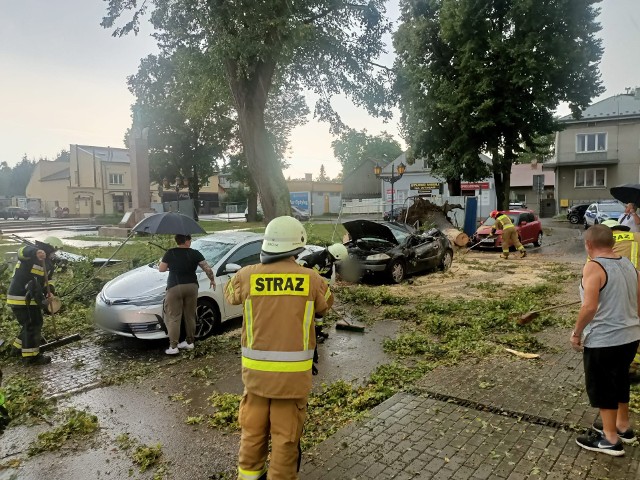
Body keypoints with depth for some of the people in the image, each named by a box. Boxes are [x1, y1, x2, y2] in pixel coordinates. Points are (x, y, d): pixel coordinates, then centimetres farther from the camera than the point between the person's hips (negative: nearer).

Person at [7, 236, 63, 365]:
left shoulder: (47, 262, 13)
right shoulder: (32, 254, -13)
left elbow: (47, 279, 14)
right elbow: (23, 251, -37)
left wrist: (50, 290, -7)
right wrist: (36, 252, -60)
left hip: (31, 298, 9)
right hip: (20, 297, -9)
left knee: (35, 323, 19)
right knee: (32, 324, -7)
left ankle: (20, 347, 37)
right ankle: (31, 356, -1)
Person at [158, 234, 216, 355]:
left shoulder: (170, 253, -1)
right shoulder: (195, 253, 1)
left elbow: (161, 268, 6)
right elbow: (207, 268, 0)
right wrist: (212, 280, 14)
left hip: (175, 287, -2)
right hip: (191, 286, 2)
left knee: (173, 318, 1)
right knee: (190, 316, 15)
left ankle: (173, 346, -2)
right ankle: (190, 342, 23)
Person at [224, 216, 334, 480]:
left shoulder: (247, 275, -7)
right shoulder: (311, 278, -9)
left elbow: (230, 294, 15)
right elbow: (326, 304, 11)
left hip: (256, 368, 2)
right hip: (293, 370, -2)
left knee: (253, 428, 21)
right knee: (286, 433, 12)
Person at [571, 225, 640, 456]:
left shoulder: (593, 267, -19)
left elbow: (589, 307, -27)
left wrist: (577, 332, -14)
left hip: (603, 340, -8)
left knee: (601, 387, 8)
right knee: (619, 382, 24)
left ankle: (610, 440, 19)